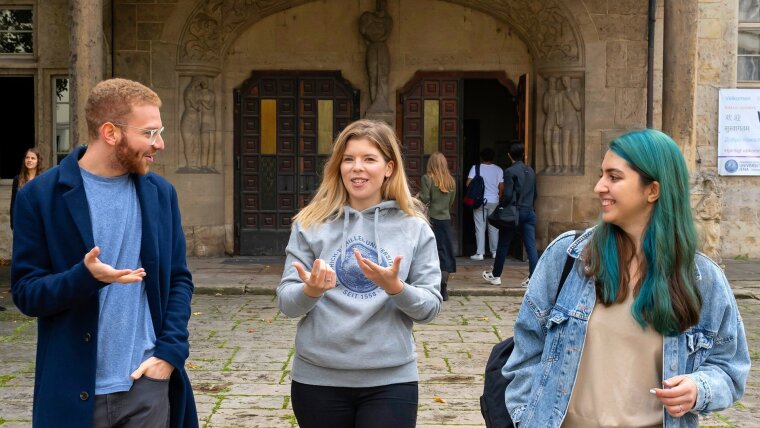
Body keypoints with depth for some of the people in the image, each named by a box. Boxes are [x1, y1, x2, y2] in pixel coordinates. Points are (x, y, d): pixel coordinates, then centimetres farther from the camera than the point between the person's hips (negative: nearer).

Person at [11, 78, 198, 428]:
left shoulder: (160, 193, 5)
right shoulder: (40, 196, -5)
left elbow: (179, 280, 8)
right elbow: (25, 293, -5)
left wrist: (170, 351, -5)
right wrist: (85, 277, -23)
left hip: (148, 382, 3)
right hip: (73, 391, -2)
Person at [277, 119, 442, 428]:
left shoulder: (414, 228, 1)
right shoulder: (311, 224, 0)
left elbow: (430, 306, -1)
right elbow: (286, 303, -1)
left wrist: (396, 288, -20)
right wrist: (310, 291, -22)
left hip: (390, 380, 0)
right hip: (317, 379, 1)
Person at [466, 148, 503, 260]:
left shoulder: (475, 168, -3)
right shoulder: (498, 169, 3)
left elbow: (468, 183, -11)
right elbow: (501, 187, -1)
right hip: (494, 201, 2)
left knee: (480, 228, 0)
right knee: (493, 228, 12)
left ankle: (479, 253, -2)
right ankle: (494, 252, 17)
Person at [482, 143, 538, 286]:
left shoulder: (510, 171, -10)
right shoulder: (531, 171, 9)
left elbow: (508, 195, -16)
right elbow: (535, 193, 15)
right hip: (529, 212, 5)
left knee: (503, 245, 9)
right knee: (531, 245, 0)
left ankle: (495, 275, 21)